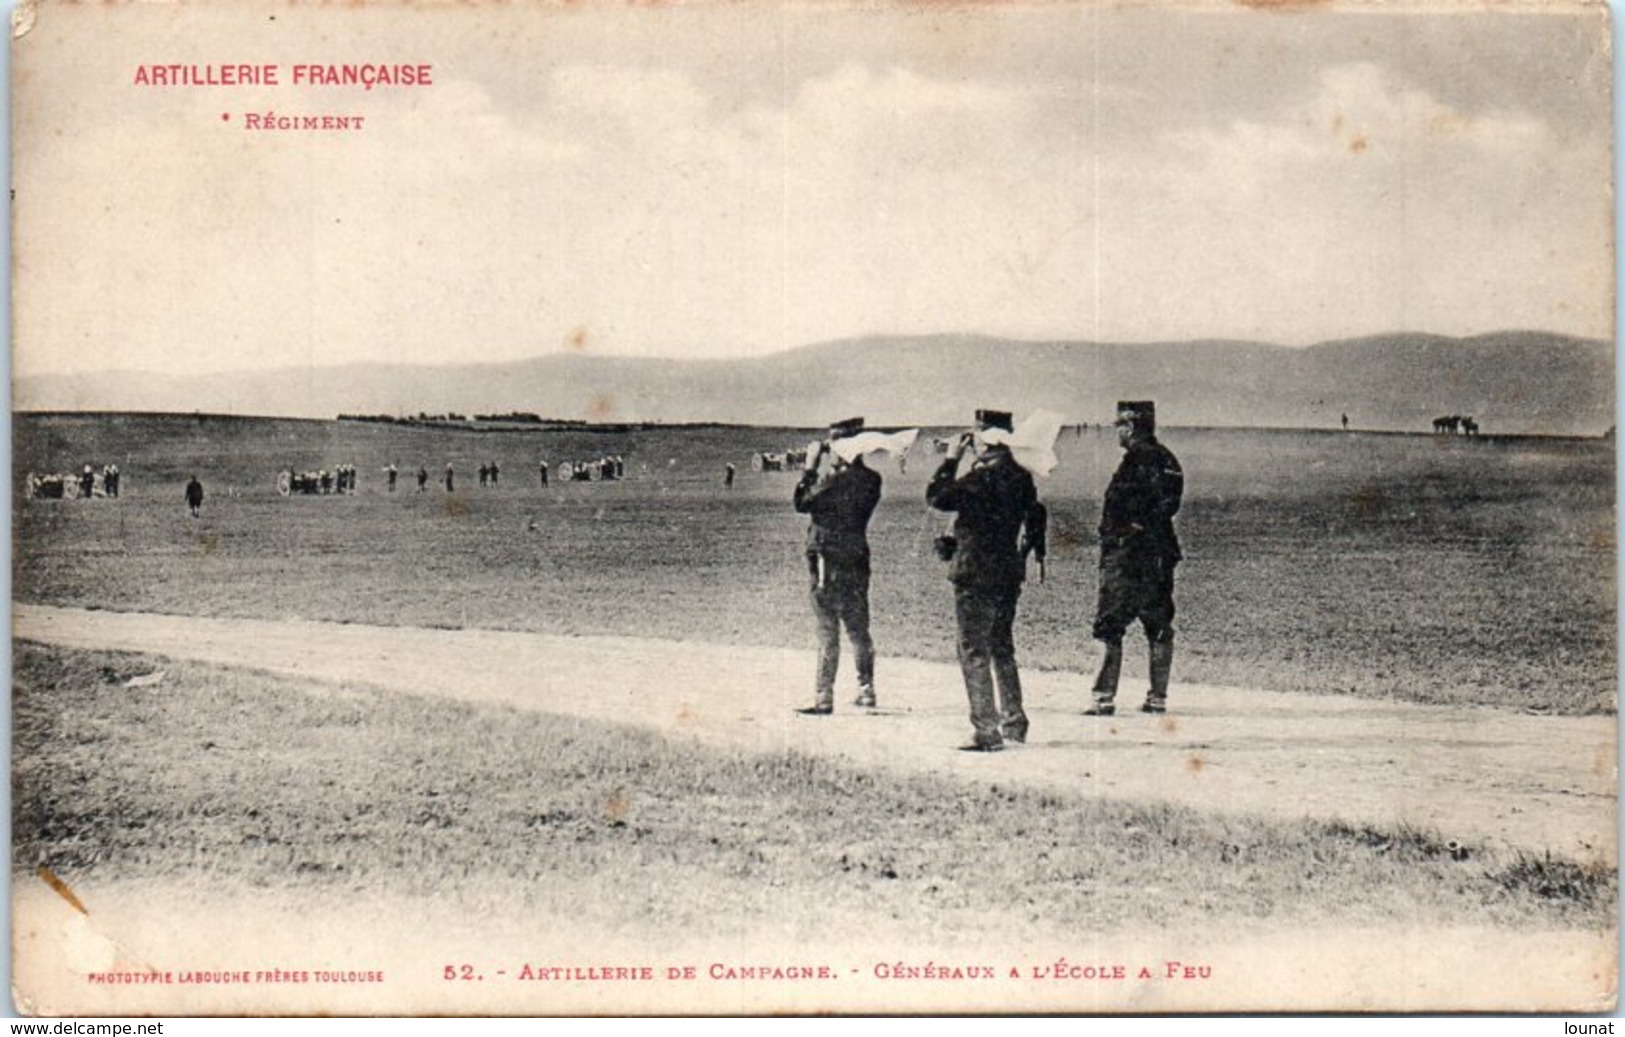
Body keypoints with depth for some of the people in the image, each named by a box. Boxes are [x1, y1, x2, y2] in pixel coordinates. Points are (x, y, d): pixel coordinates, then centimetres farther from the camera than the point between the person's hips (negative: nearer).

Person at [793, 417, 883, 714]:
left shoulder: (834, 480, -18)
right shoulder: (871, 479, 3)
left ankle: (823, 698, -2)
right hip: (857, 560, 7)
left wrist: (809, 468, 1)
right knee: (858, 630, 16)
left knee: (828, 633, -4)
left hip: (827, 562, -7)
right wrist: (816, 473, 9)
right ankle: (866, 692, 22)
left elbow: (803, 503, -6)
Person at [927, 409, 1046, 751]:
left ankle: (986, 732, -4)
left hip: (975, 575, -8)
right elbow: (1034, 518, 17)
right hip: (1009, 574, 8)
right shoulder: (1021, 476, 6)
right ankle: (1014, 723, 25)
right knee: (1002, 649, 19)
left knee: (974, 653, -3)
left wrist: (951, 459, -9)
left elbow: (936, 496, -18)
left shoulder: (981, 477, -19)